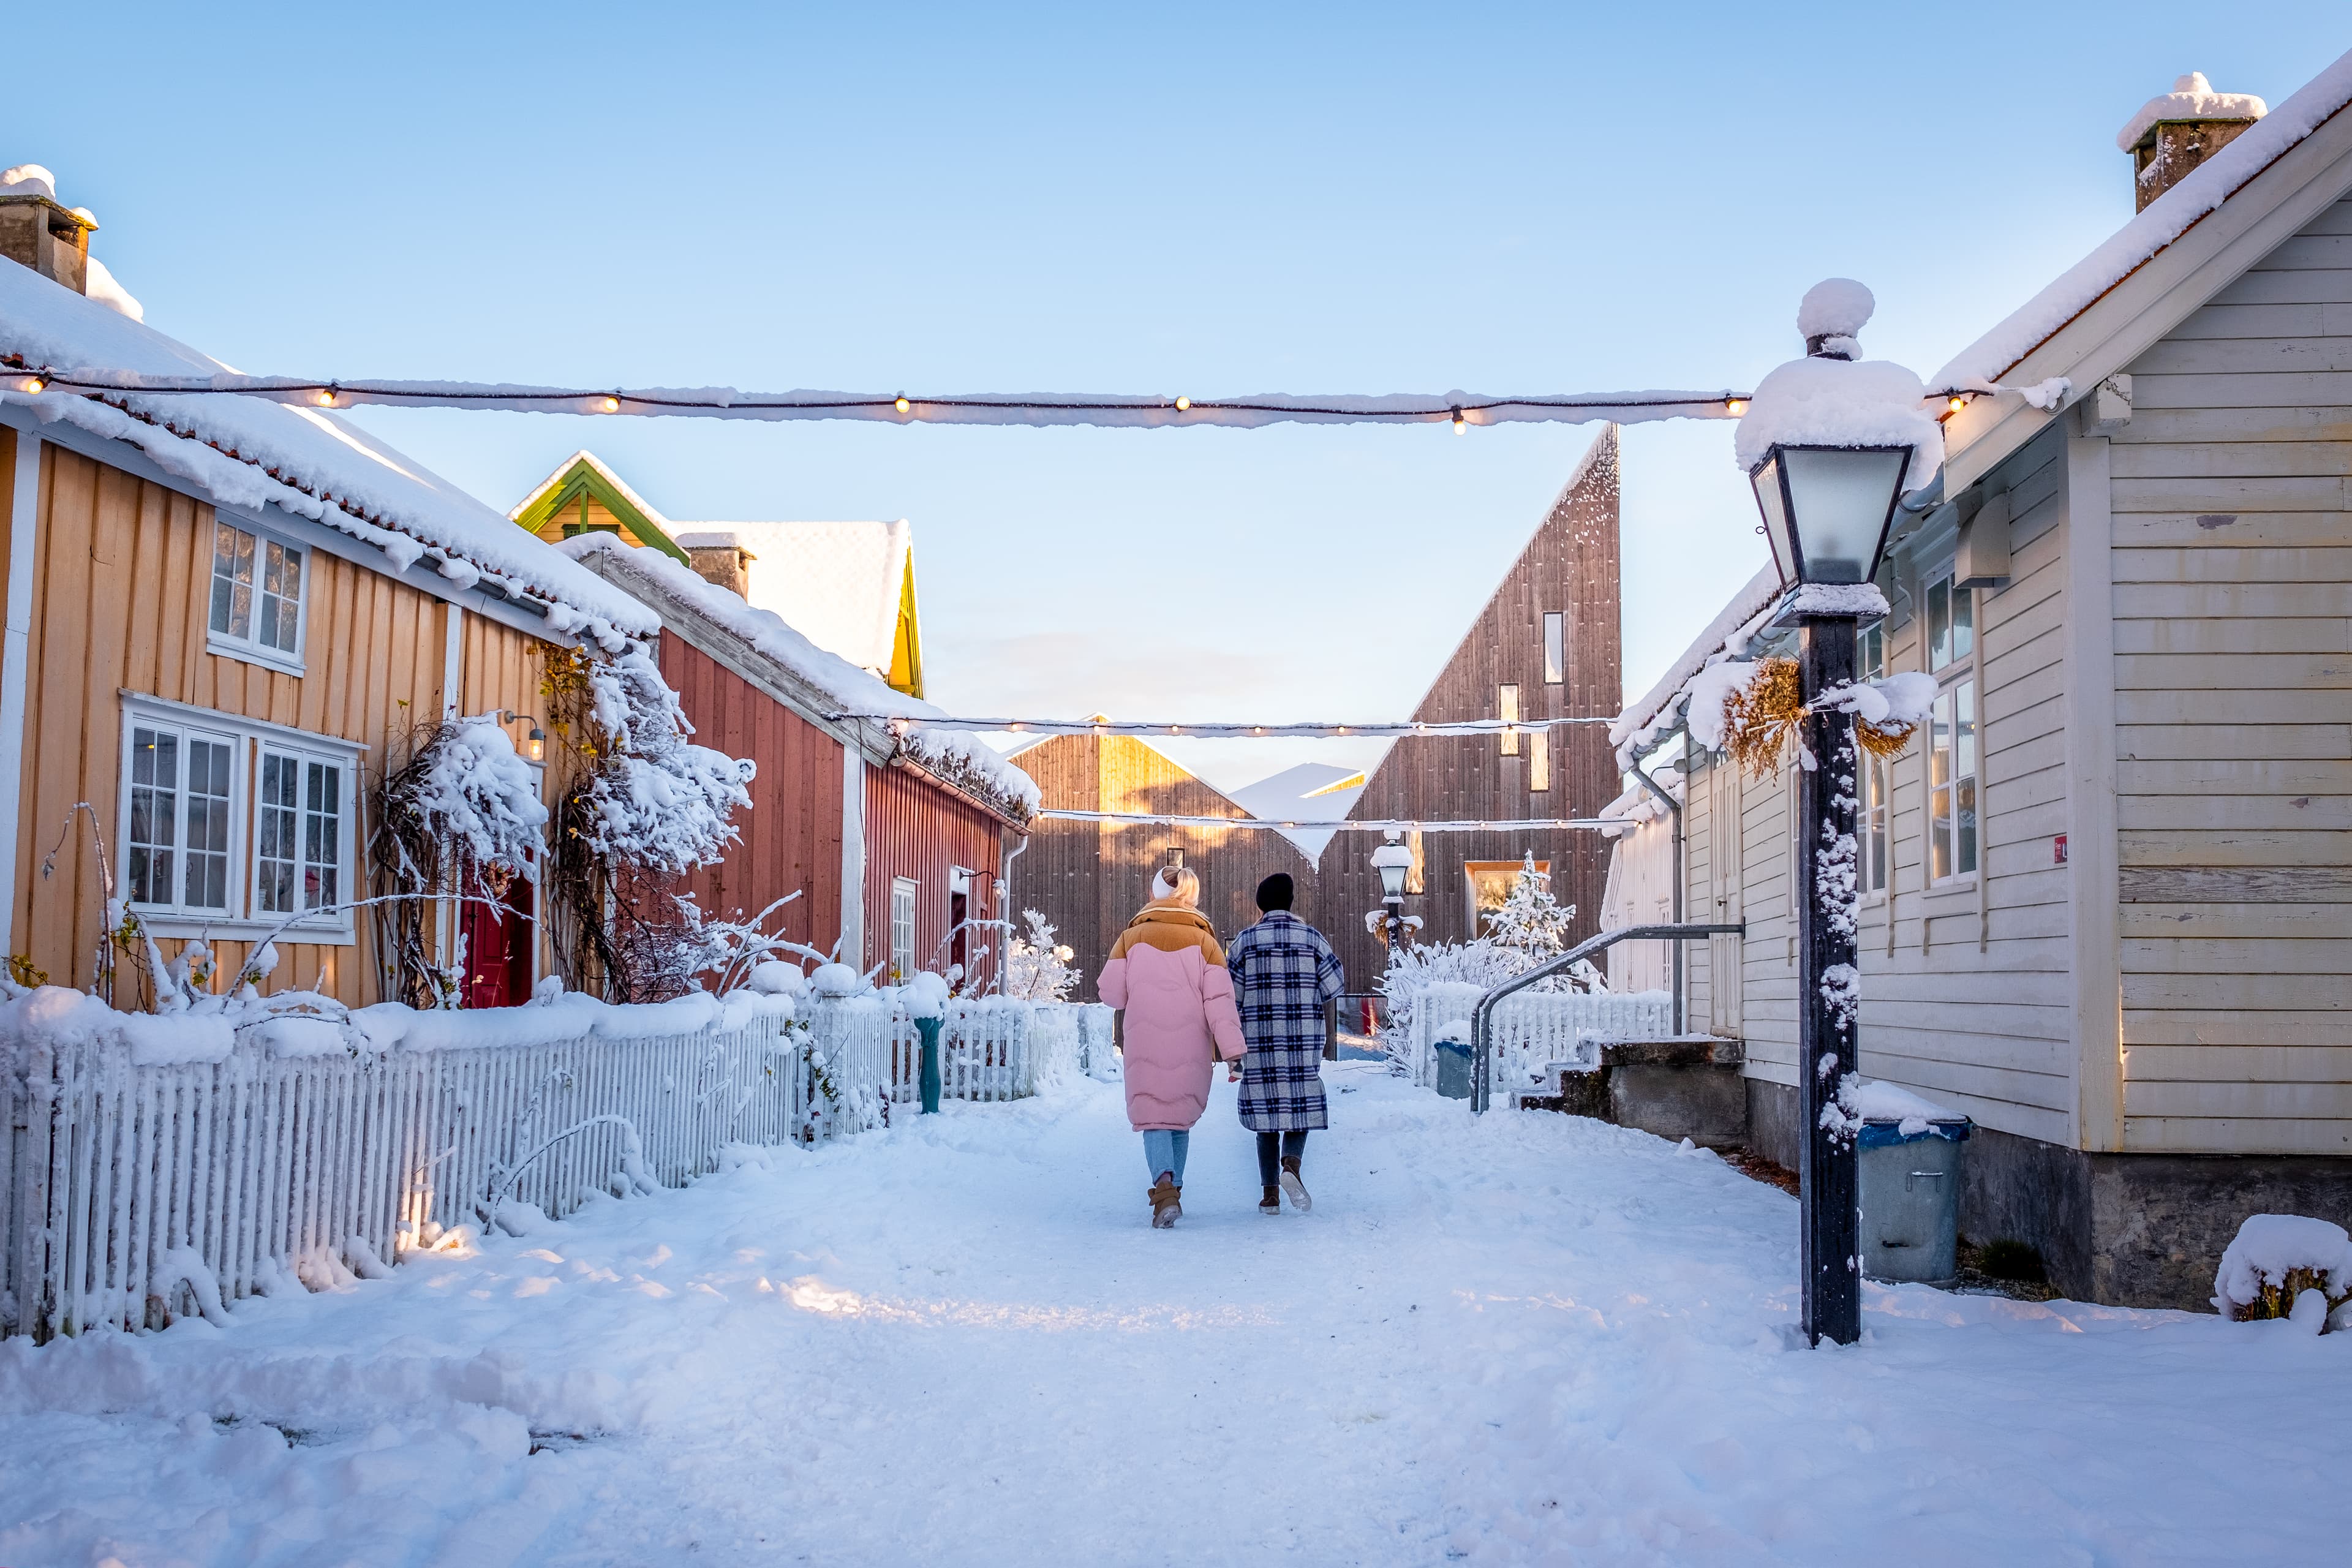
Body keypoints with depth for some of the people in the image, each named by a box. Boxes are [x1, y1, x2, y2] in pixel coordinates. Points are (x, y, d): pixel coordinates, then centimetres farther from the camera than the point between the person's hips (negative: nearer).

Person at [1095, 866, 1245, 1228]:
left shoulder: (1132, 936, 4)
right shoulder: (1202, 939, 3)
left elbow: (1111, 990, -1)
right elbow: (1219, 997, -6)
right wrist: (1232, 1050, -9)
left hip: (1145, 1042, -1)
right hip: (1191, 1045, 1)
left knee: (1154, 1119, -1)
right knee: (1181, 1117, 17)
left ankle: (1165, 1187, -25)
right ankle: (1172, 1193, 23)